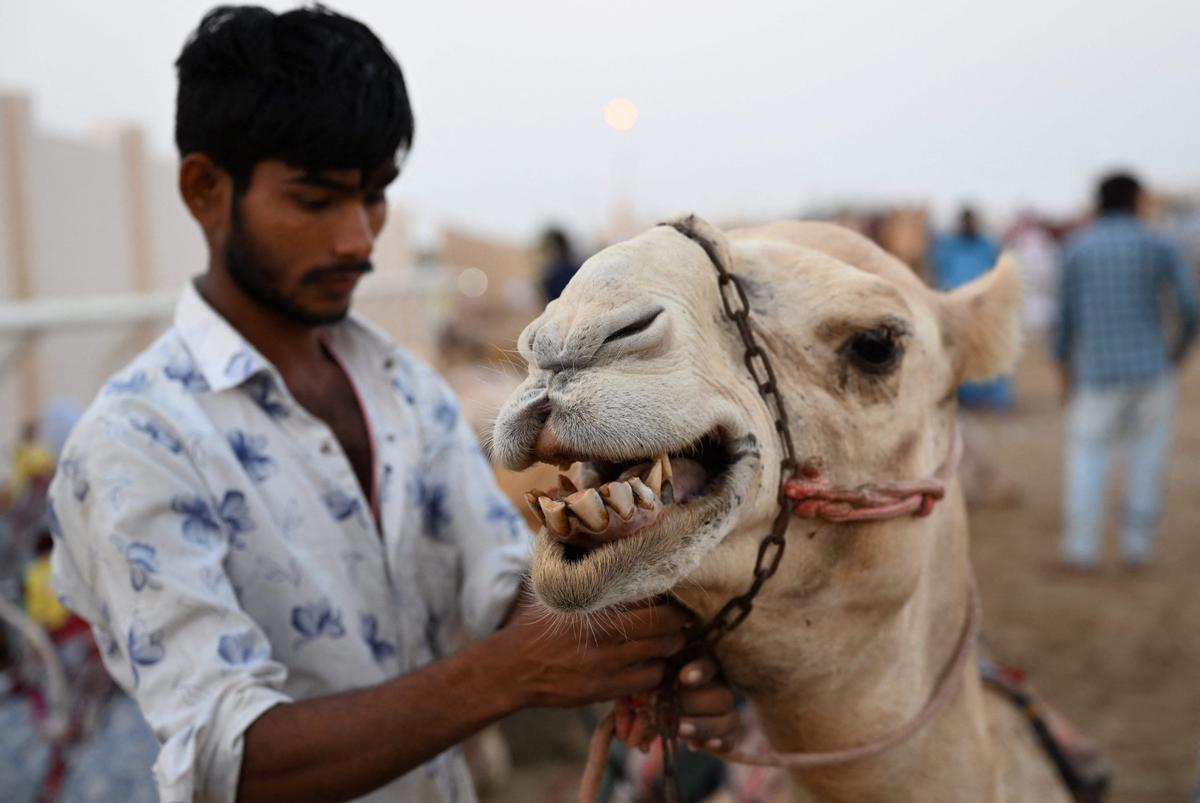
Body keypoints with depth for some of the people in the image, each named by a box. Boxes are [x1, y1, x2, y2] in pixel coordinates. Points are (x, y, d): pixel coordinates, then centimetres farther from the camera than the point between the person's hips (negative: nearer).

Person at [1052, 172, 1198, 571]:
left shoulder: (1077, 248, 4)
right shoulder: (1158, 246, 2)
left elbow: (1065, 313, 6)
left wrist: (1064, 368, 14)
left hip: (1097, 373, 0)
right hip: (1151, 368, 0)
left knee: (1087, 455, 4)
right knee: (1146, 457, 10)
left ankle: (1081, 549, -3)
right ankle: (1137, 545, 11)